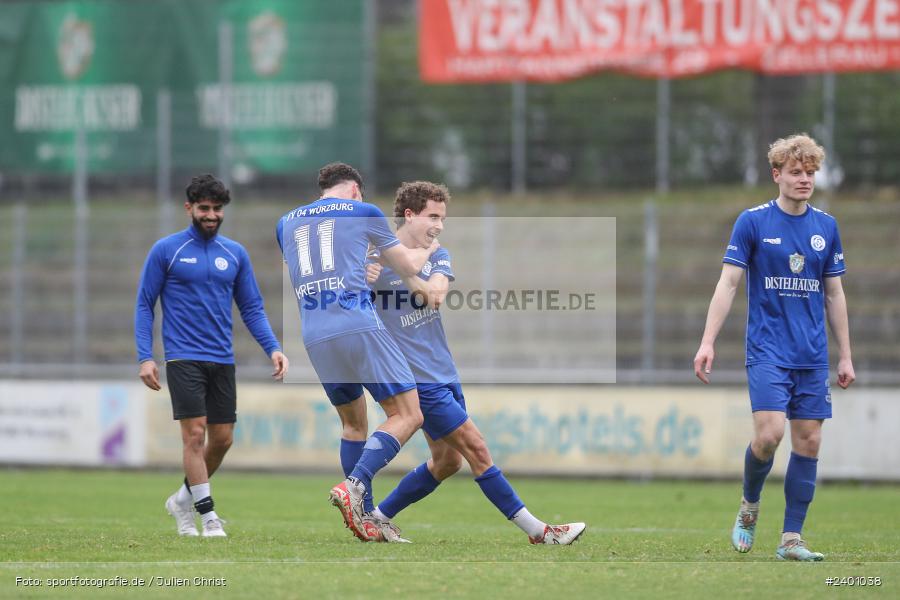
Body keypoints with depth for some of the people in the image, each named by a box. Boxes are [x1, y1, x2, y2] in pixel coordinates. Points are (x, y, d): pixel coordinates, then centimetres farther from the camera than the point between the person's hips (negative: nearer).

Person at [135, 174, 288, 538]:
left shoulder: (236, 254, 9)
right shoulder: (166, 250, -2)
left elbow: (251, 308, 12)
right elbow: (144, 305, 0)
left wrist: (272, 348, -2)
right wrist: (145, 357, -9)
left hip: (222, 360, 4)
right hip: (184, 357, -4)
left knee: (222, 439, 5)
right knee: (195, 433, -12)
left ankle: (183, 500, 26)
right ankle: (208, 515, -6)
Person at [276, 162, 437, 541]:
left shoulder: (286, 223, 21)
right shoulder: (364, 212, 10)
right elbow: (409, 267, 19)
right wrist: (427, 250, 42)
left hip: (315, 338, 5)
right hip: (358, 326, -5)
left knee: (353, 424, 19)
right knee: (407, 415, -2)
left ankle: (366, 520, 13)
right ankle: (353, 486, -23)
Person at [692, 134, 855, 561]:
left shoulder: (826, 227, 9)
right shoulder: (753, 222, -2)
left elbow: (834, 294, 14)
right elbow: (728, 283, -3)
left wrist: (845, 356, 13)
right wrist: (708, 342, -10)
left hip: (813, 357, 4)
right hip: (767, 350, -4)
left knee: (808, 442, 0)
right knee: (769, 433, -18)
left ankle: (791, 538, 6)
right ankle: (749, 505, 11)